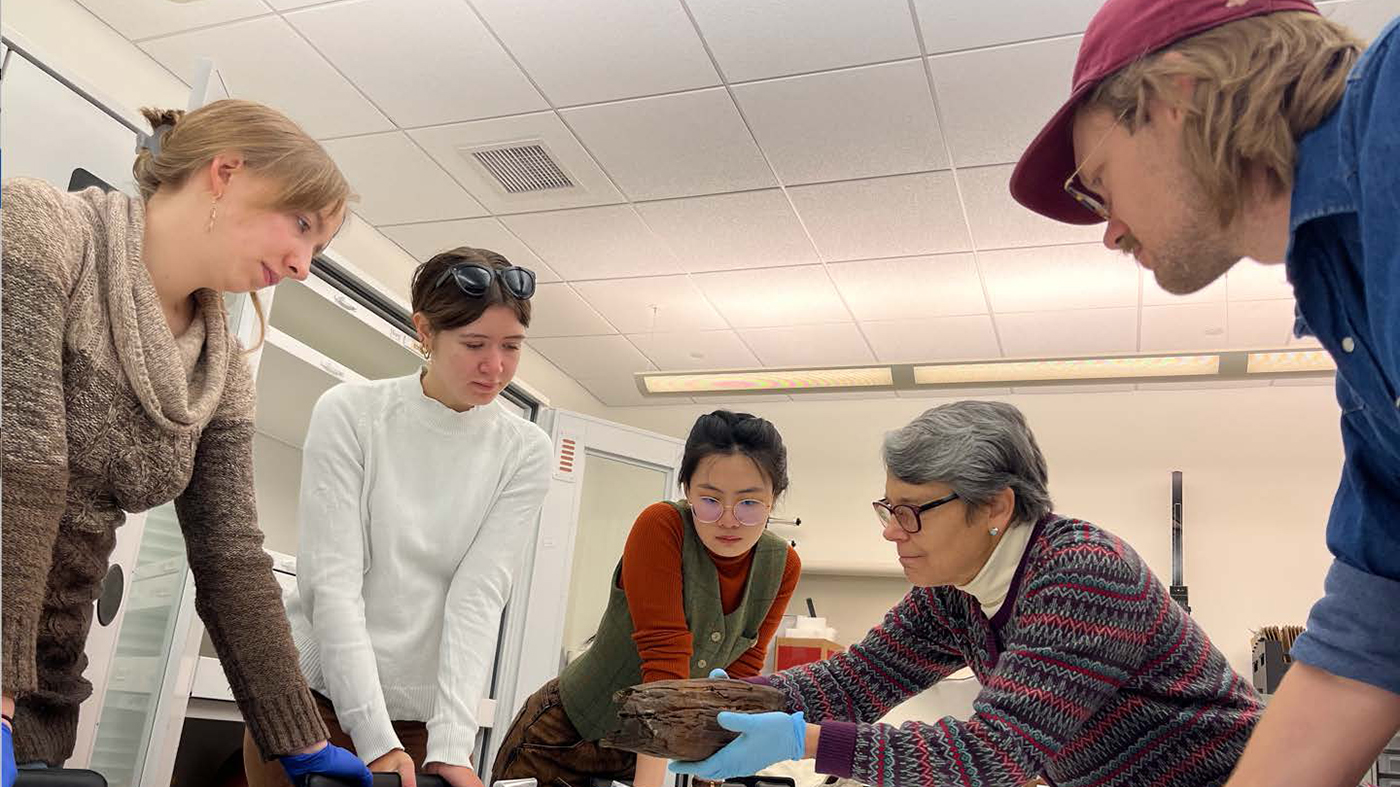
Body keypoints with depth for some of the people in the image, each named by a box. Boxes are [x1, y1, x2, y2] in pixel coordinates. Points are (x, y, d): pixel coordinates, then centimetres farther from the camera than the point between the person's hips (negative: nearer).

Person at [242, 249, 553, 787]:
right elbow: (331, 580, -14)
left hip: (427, 719, 1)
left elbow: (480, 594, -10)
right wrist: (375, 738, -20)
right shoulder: (350, 413, -8)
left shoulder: (525, 453, -3)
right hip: (315, 697, -1)